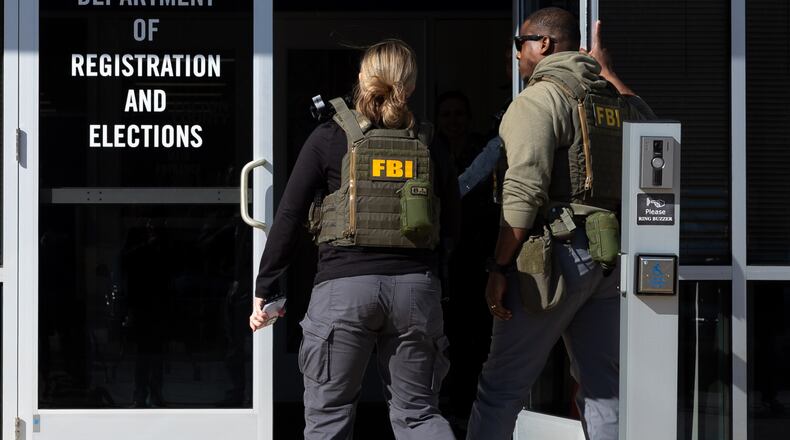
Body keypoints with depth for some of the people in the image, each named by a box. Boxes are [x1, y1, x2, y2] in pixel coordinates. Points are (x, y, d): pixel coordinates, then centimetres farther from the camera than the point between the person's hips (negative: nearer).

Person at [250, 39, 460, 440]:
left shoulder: (329, 139, 1)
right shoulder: (429, 147, 8)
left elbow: (289, 217, 0)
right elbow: (451, 229, 11)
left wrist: (264, 289, 4)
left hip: (344, 284, -2)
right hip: (415, 285, 2)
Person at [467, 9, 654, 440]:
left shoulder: (539, 98, -7)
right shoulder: (618, 102, 17)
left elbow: (523, 191, -16)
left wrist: (499, 267, -14)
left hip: (557, 253, -7)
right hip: (610, 259, 8)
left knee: (502, 386, -2)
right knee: (603, 385, 9)